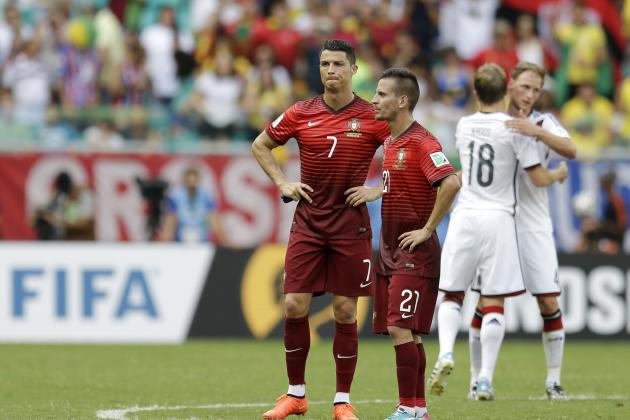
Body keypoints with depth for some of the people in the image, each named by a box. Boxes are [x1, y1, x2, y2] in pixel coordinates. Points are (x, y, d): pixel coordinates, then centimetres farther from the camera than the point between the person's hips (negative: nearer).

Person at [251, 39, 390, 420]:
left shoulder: (372, 117, -4)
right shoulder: (301, 114, 3)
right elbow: (260, 146, 17)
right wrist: (283, 183, 5)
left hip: (351, 225, -2)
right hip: (308, 221, 2)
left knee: (346, 311, 0)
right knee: (294, 306, -4)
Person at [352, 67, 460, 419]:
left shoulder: (422, 142, -16)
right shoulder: (391, 142, 13)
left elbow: (451, 183, -29)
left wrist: (427, 229, -24)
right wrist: (373, 192, 13)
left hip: (415, 252, -9)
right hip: (391, 251, 9)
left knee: (401, 328, -13)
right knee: (402, 331, 10)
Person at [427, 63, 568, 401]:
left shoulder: (463, 127, 7)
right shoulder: (515, 129, -6)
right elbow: (539, 178, -2)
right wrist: (559, 174, 21)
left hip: (464, 217, 3)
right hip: (497, 219, -3)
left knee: (452, 294, 12)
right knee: (493, 301, 0)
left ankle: (445, 353, -13)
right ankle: (485, 379, -4)